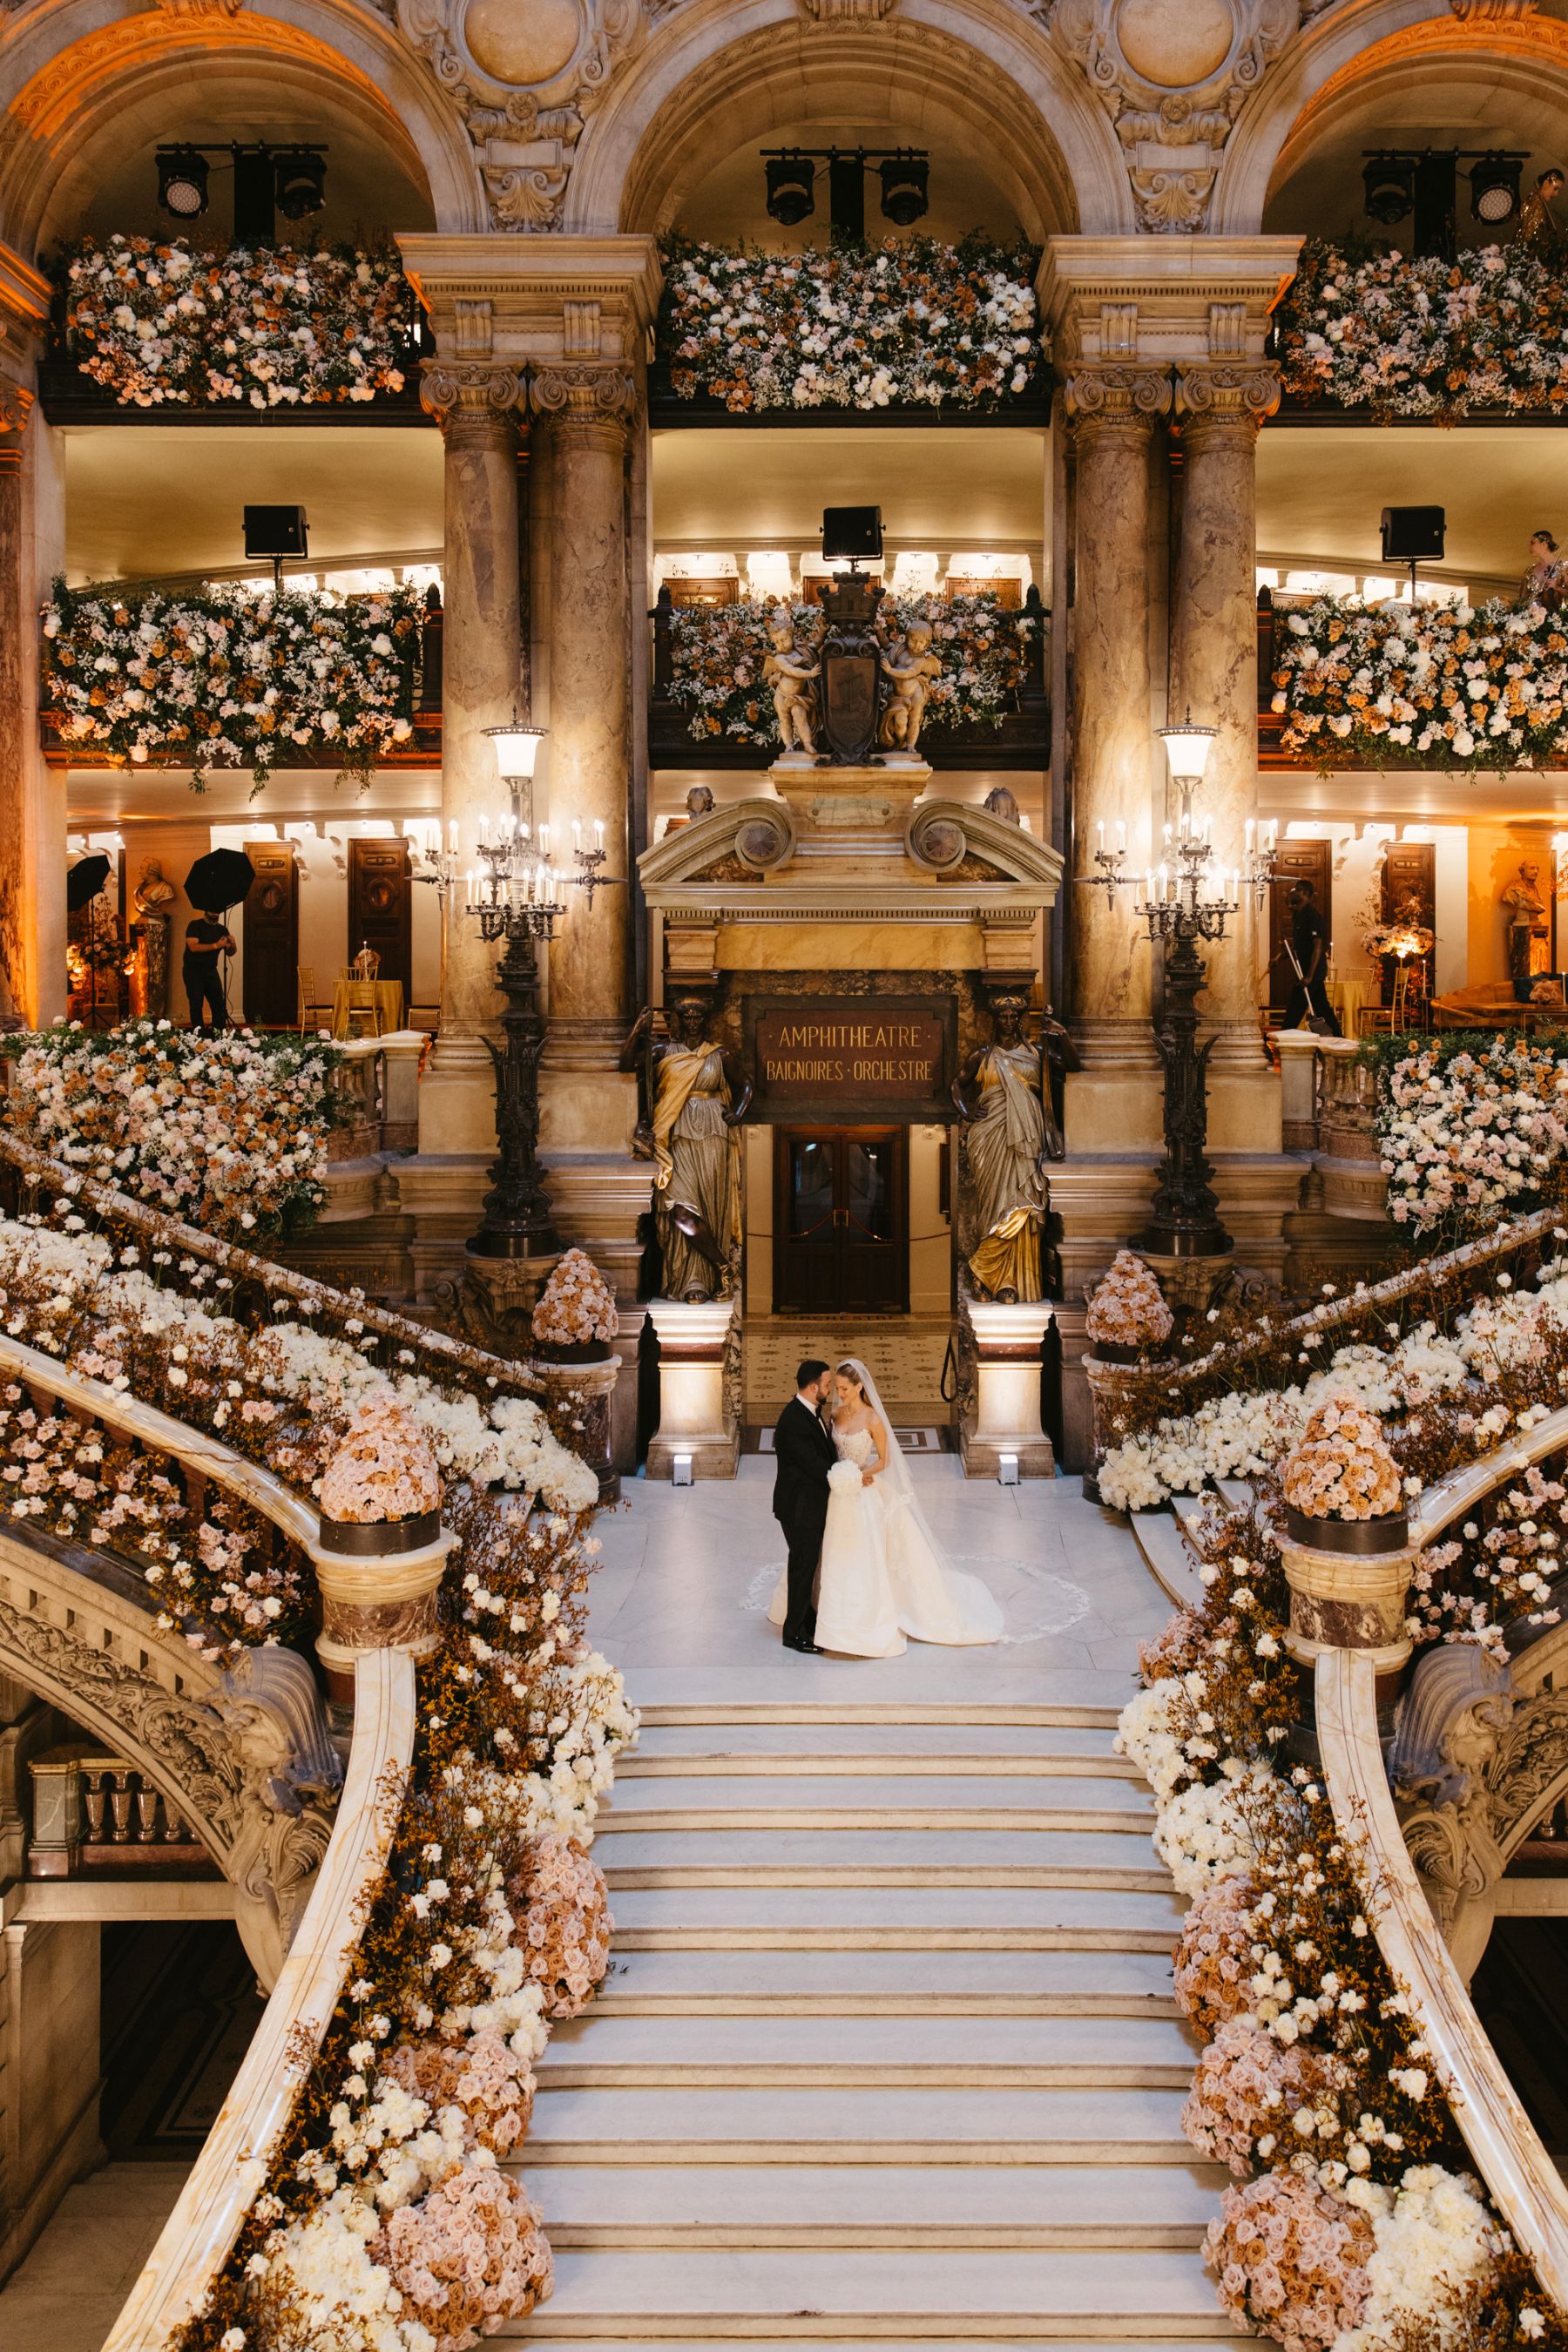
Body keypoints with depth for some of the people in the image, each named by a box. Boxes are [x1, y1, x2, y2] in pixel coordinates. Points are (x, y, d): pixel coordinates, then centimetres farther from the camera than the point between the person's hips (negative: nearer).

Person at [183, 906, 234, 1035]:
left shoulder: (222, 929, 8)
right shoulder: (195, 926, -6)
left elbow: (229, 953, 10)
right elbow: (193, 947, -20)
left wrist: (232, 944, -13)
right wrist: (216, 945, -26)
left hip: (211, 970, 4)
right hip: (193, 970, -4)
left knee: (219, 1004, -4)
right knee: (197, 1004, -8)